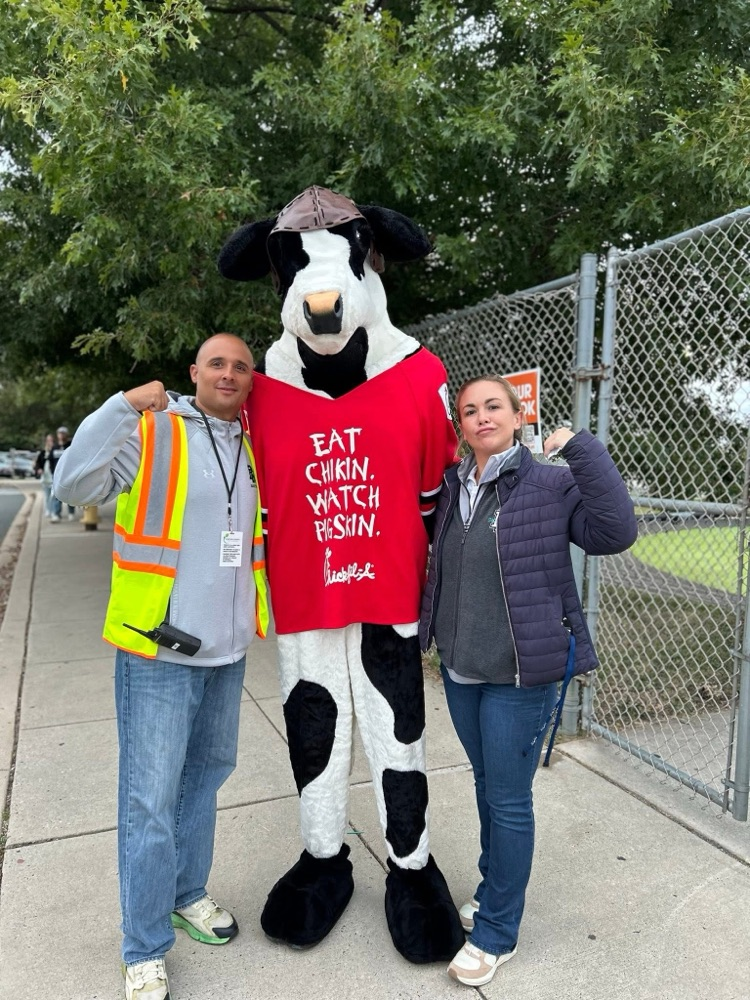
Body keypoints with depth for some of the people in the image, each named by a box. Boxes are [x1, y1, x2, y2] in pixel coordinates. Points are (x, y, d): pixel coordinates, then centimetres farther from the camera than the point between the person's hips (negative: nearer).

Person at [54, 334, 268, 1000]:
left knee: (206, 773, 21)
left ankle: (187, 892, 43)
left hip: (227, 648, 6)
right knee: (150, 800, 2)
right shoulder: (152, 434, -10)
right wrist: (124, 407, -31)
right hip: (158, 649, -6)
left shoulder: (253, 448, 8)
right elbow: (73, 485, -23)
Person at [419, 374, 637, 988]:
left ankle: (496, 932, 26)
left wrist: (583, 450, -26)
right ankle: (494, 890, 44)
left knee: (509, 800, 7)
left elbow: (614, 533, -22)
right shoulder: (451, 489, 5)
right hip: (460, 670, 6)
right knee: (487, 785, 22)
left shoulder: (551, 486, -12)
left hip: (520, 677, -5)